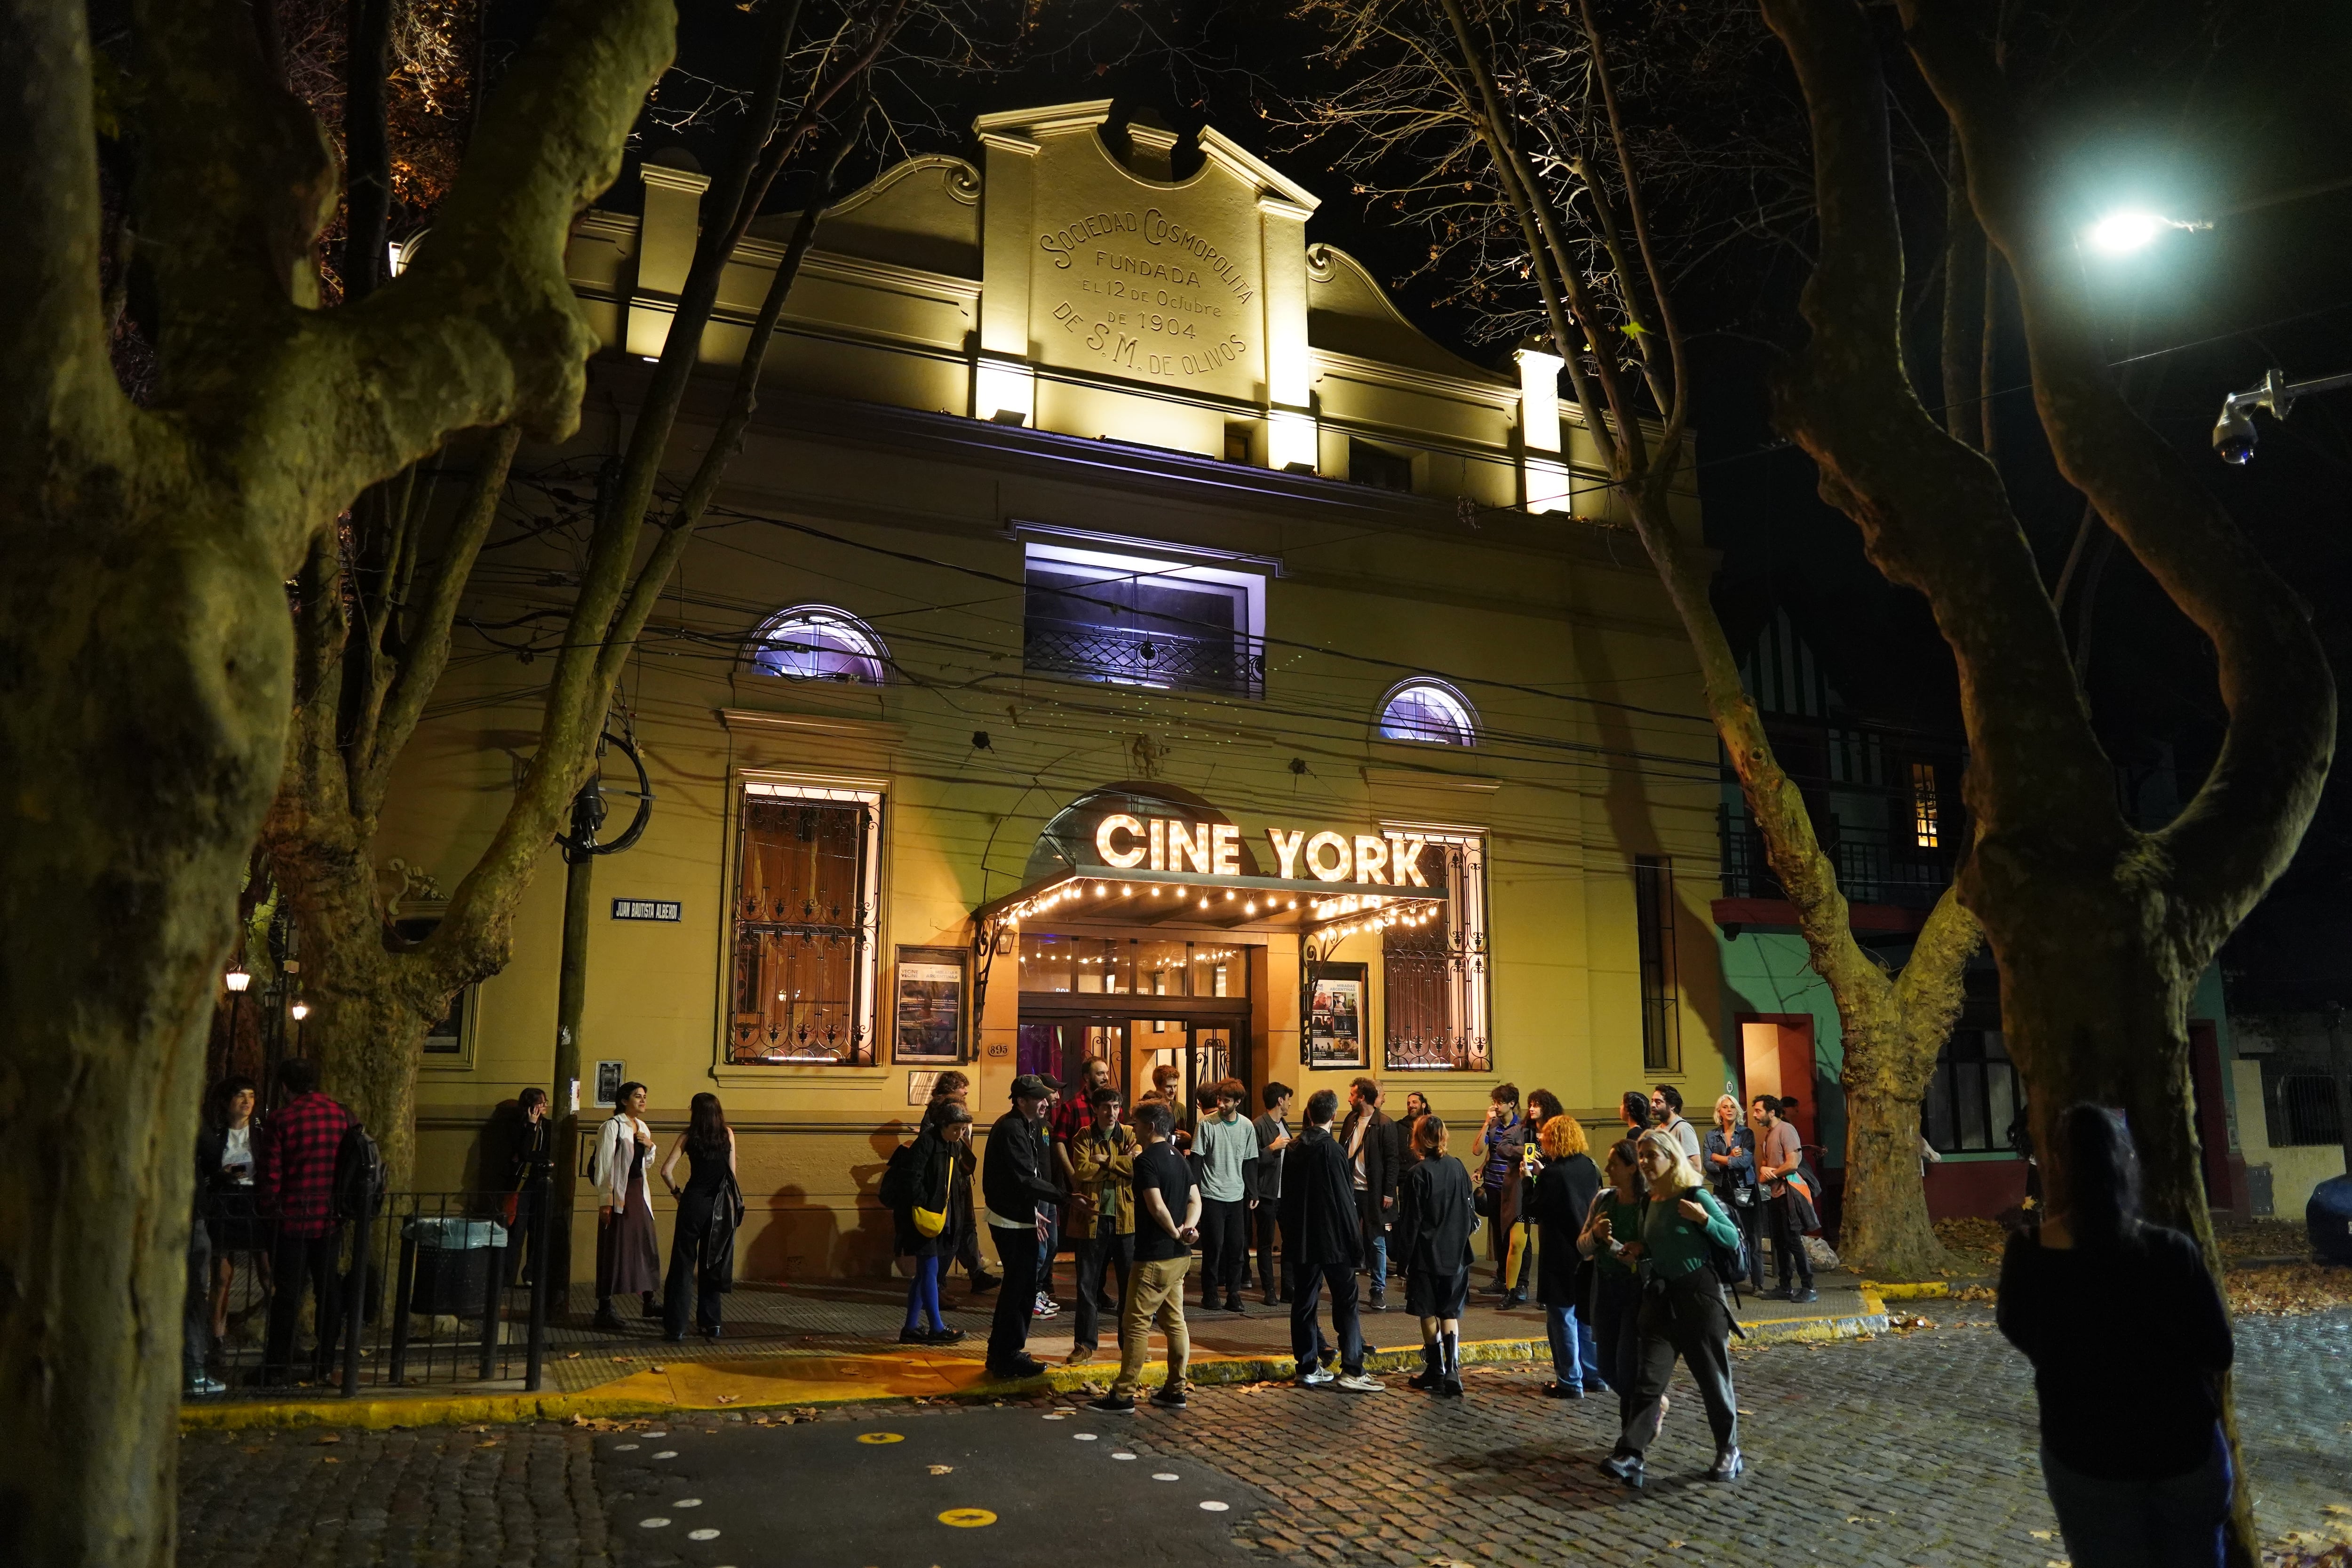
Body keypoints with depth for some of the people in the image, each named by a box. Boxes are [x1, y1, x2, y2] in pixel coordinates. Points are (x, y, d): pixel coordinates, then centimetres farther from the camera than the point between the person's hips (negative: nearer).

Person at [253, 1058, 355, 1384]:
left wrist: (267, 1210, 1)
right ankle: (325, 1363, 17)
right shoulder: (343, 1116, 1)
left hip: (292, 1220, -3)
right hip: (332, 1221, 3)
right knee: (329, 1290, 11)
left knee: (287, 1294, 4)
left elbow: (269, 1175, -11)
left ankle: (276, 1367, 10)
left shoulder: (280, 1121, -9)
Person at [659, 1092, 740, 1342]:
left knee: (683, 1265, 5)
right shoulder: (728, 1134, 3)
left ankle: (676, 1327, 5)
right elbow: (732, 1172, 3)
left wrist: (677, 1192, 5)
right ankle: (711, 1323, 18)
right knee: (714, 1264, 13)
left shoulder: (689, 1137, -2)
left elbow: (667, 1170, -10)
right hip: (721, 1206, 2)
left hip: (693, 1203, -2)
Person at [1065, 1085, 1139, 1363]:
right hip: (1092, 1218, -1)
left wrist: (1105, 1161, -14)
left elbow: (1139, 1166, -14)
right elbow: (1081, 1171, -15)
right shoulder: (1083, 1139, 1)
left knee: (1130, 1284, 7)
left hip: (1126, 1219, 1)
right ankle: (1085, 1343, 16)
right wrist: (1121, 1164, -12)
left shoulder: (1130, 1136, 4)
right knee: (1088, 1285, 5)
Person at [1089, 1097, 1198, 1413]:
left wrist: (1175, 1233, -8)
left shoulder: (1146, 1160, -15)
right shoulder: (1180, 1159, 12)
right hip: (1179, 1256, 9)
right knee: (1174, 1321, 13)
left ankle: (1123, 1395, 1)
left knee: (1136, 1323, -2)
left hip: (1155, 1256, -9)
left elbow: (1157, 1206, -22)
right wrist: (1188, 1227, -6)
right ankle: (1175, 1390, 18)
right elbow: (1195, 1201, 9)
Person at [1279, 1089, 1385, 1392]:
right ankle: (1351, 1370, -3)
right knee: (1345, 1301, -1)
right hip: (1333, 1238, -6)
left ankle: (1308, 1368, 14)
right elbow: (1344, 1200, -15)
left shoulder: (1294, 1149, 6)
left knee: (1305, 1299, 10)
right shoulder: (1332, 1150, -15)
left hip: (1302, 1238, 7)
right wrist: (1355, 1239, -8)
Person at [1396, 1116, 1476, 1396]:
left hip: (1427, 1253, -4)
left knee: (1429, 1314, 8)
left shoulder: (1418, 1174, -15)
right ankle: (1453, 1371, -4)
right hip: (1455, 1253, 4)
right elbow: (1470, 1208, 9)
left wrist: (1405, 1251, -1)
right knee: (1450, 1312, 10)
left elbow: (1410, 1219, -11)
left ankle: (1435, 1373, 13)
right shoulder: (1458, 1168, 0)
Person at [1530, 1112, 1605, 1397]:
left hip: (1560, 1254, -7)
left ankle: (1570, 1382, 6)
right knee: (1587, 1315, 18)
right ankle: (1594, 1376, 25)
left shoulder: (1552, 1174, -18)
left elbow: (1534, 1211, -16)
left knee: (1562, 1318, 2)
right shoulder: (1591, 1168, 2)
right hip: (1588, 1253, 7)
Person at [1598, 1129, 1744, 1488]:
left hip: (1699, 1295, -5)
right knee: (1649, 1377, -2)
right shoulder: (1650, 1202, 9)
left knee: (1712, 1377, 6)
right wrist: (1640, 1250, 1)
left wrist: (1703, 1219, -25)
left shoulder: (1696, 1196, -10)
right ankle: (1631, 1453, -6)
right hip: (1660, 1296, 6)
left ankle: (1729, 1452, 23)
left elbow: (1732, 1238, -9)